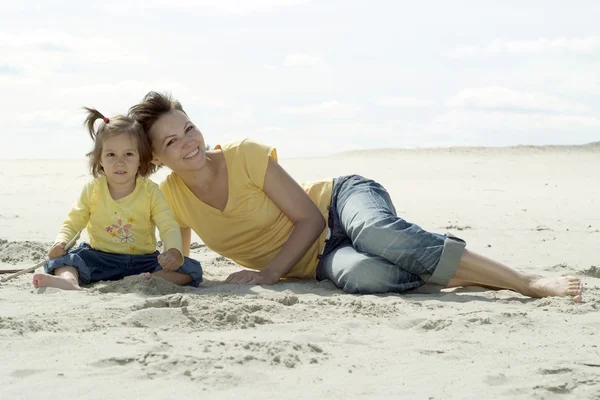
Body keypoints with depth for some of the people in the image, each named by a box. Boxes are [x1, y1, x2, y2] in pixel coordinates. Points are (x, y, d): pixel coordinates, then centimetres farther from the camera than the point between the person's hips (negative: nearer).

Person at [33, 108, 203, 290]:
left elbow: (169, 227, -11)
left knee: (191, 270, -23)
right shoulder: (92, 189, 1)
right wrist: (61, 242, -17)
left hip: (142, 261, -1)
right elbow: (73, 223, 6)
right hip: (100, 258, 1)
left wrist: (174, 251, -33)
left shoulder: (150, 191, -4)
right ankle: (69, 279, -54)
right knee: (60, 258, -24)